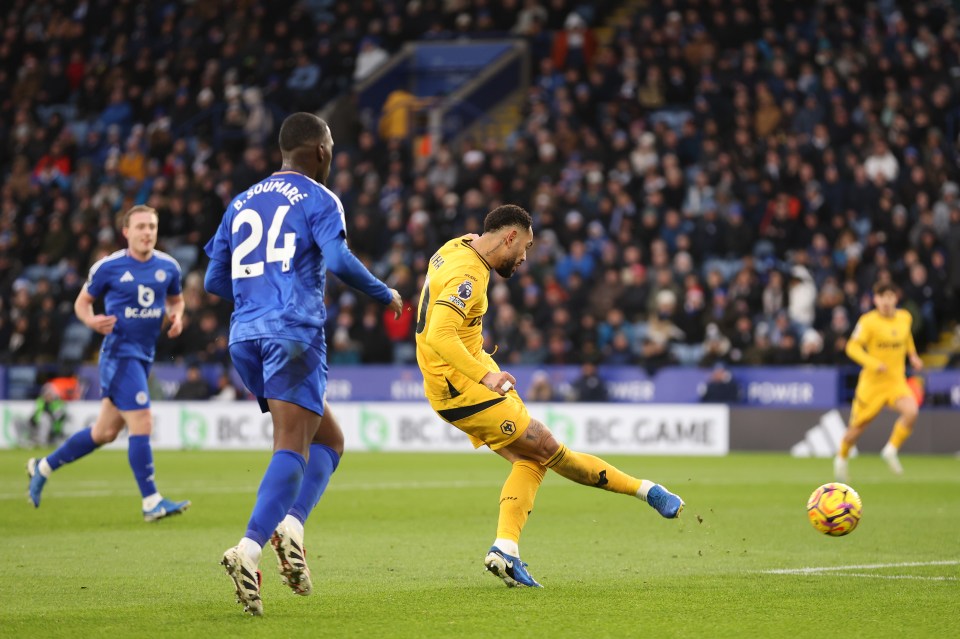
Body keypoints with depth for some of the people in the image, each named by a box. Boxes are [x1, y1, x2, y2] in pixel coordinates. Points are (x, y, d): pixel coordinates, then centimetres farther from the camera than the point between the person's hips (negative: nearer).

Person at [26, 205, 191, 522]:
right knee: (142, 424, -14)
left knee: (105, 432, 13)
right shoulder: (108, 267, -7)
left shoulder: (168, 267, 6)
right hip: (119, 352, -7)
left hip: (143, 356, 7)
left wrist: (176, 316, 0)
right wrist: (92, 320, -17)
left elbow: (176, 298, 23)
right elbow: (82, 301, 5)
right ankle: (152, 502, -8)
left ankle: (43, 466, 30)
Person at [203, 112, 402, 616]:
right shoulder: (318, 199, 3)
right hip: (293, 334, -7)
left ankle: (290, 524, -8)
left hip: (244, 338, 7)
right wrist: (384, 294, 2)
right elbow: (338, 259, -13)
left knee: (328, 440, 15)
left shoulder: (241, 204, 21)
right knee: (292, 447, -14)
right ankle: (249, 550, -32)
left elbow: (215, 280, 22)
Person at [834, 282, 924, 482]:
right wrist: (873, 363, -29)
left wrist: (912, 355, 14)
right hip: (872, 381, -3)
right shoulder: (868, 321, -13)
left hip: (897, 380, 3)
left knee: (911, 412, -25)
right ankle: (841, 458, 35)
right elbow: (852, 347, -17)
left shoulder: (905, 317, 3)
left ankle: (892, 450, -6)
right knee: (858, 427, 7)